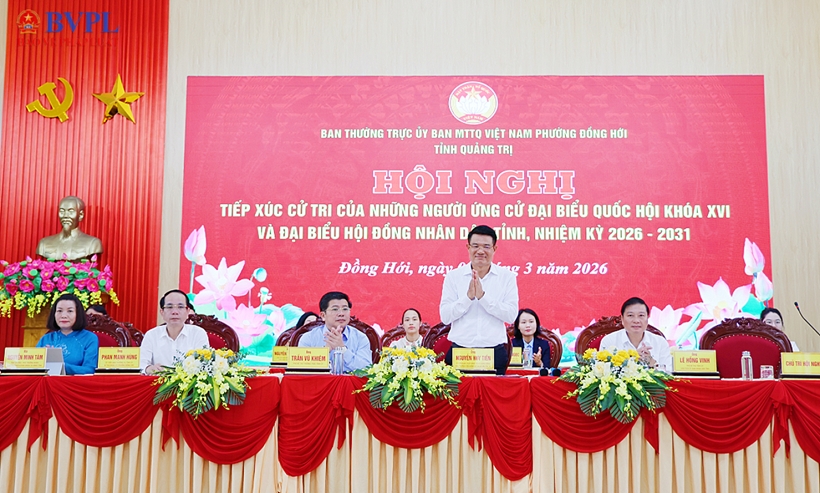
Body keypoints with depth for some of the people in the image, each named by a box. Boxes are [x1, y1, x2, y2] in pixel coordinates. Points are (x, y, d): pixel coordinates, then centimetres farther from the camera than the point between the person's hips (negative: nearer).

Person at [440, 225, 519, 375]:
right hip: (459, 351, 0)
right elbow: (445, 316, -3)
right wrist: (468, 296, -16)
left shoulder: (507, 276, 3)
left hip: (495, 352, 0)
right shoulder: (453, 276, 4)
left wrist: (483, 296, -16)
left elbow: (511, 315, -7)